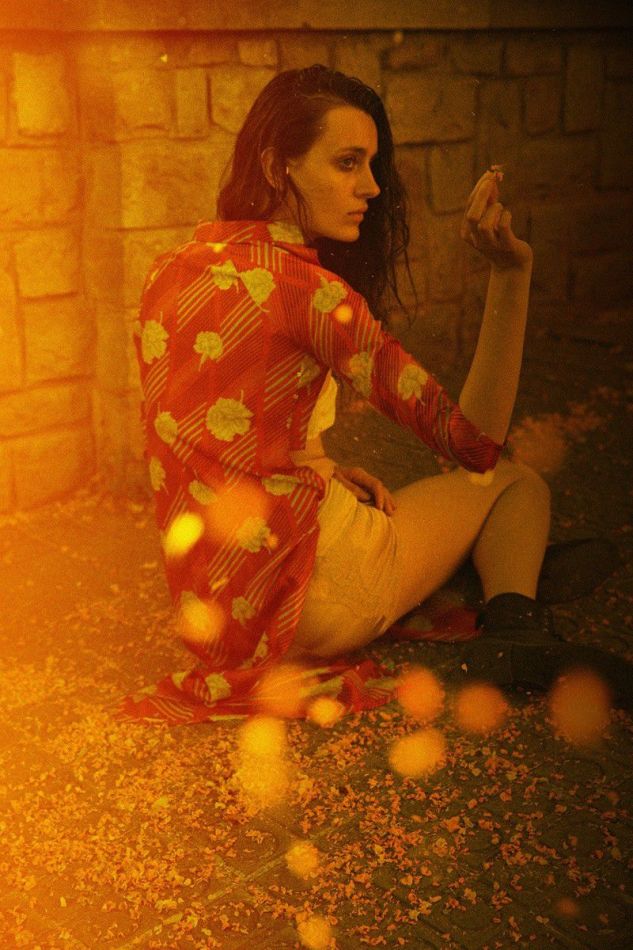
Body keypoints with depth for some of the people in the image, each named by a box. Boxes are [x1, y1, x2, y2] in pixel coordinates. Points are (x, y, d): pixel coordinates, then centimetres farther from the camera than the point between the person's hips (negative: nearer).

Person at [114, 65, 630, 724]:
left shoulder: (173, 270, 6)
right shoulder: (301, 285, -19)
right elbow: (474, 442, -16)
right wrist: (510, 273, -20)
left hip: (207, 600, 7)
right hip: (304, 588, -7)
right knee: (513, 480, 12)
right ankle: (512, 625, -11)